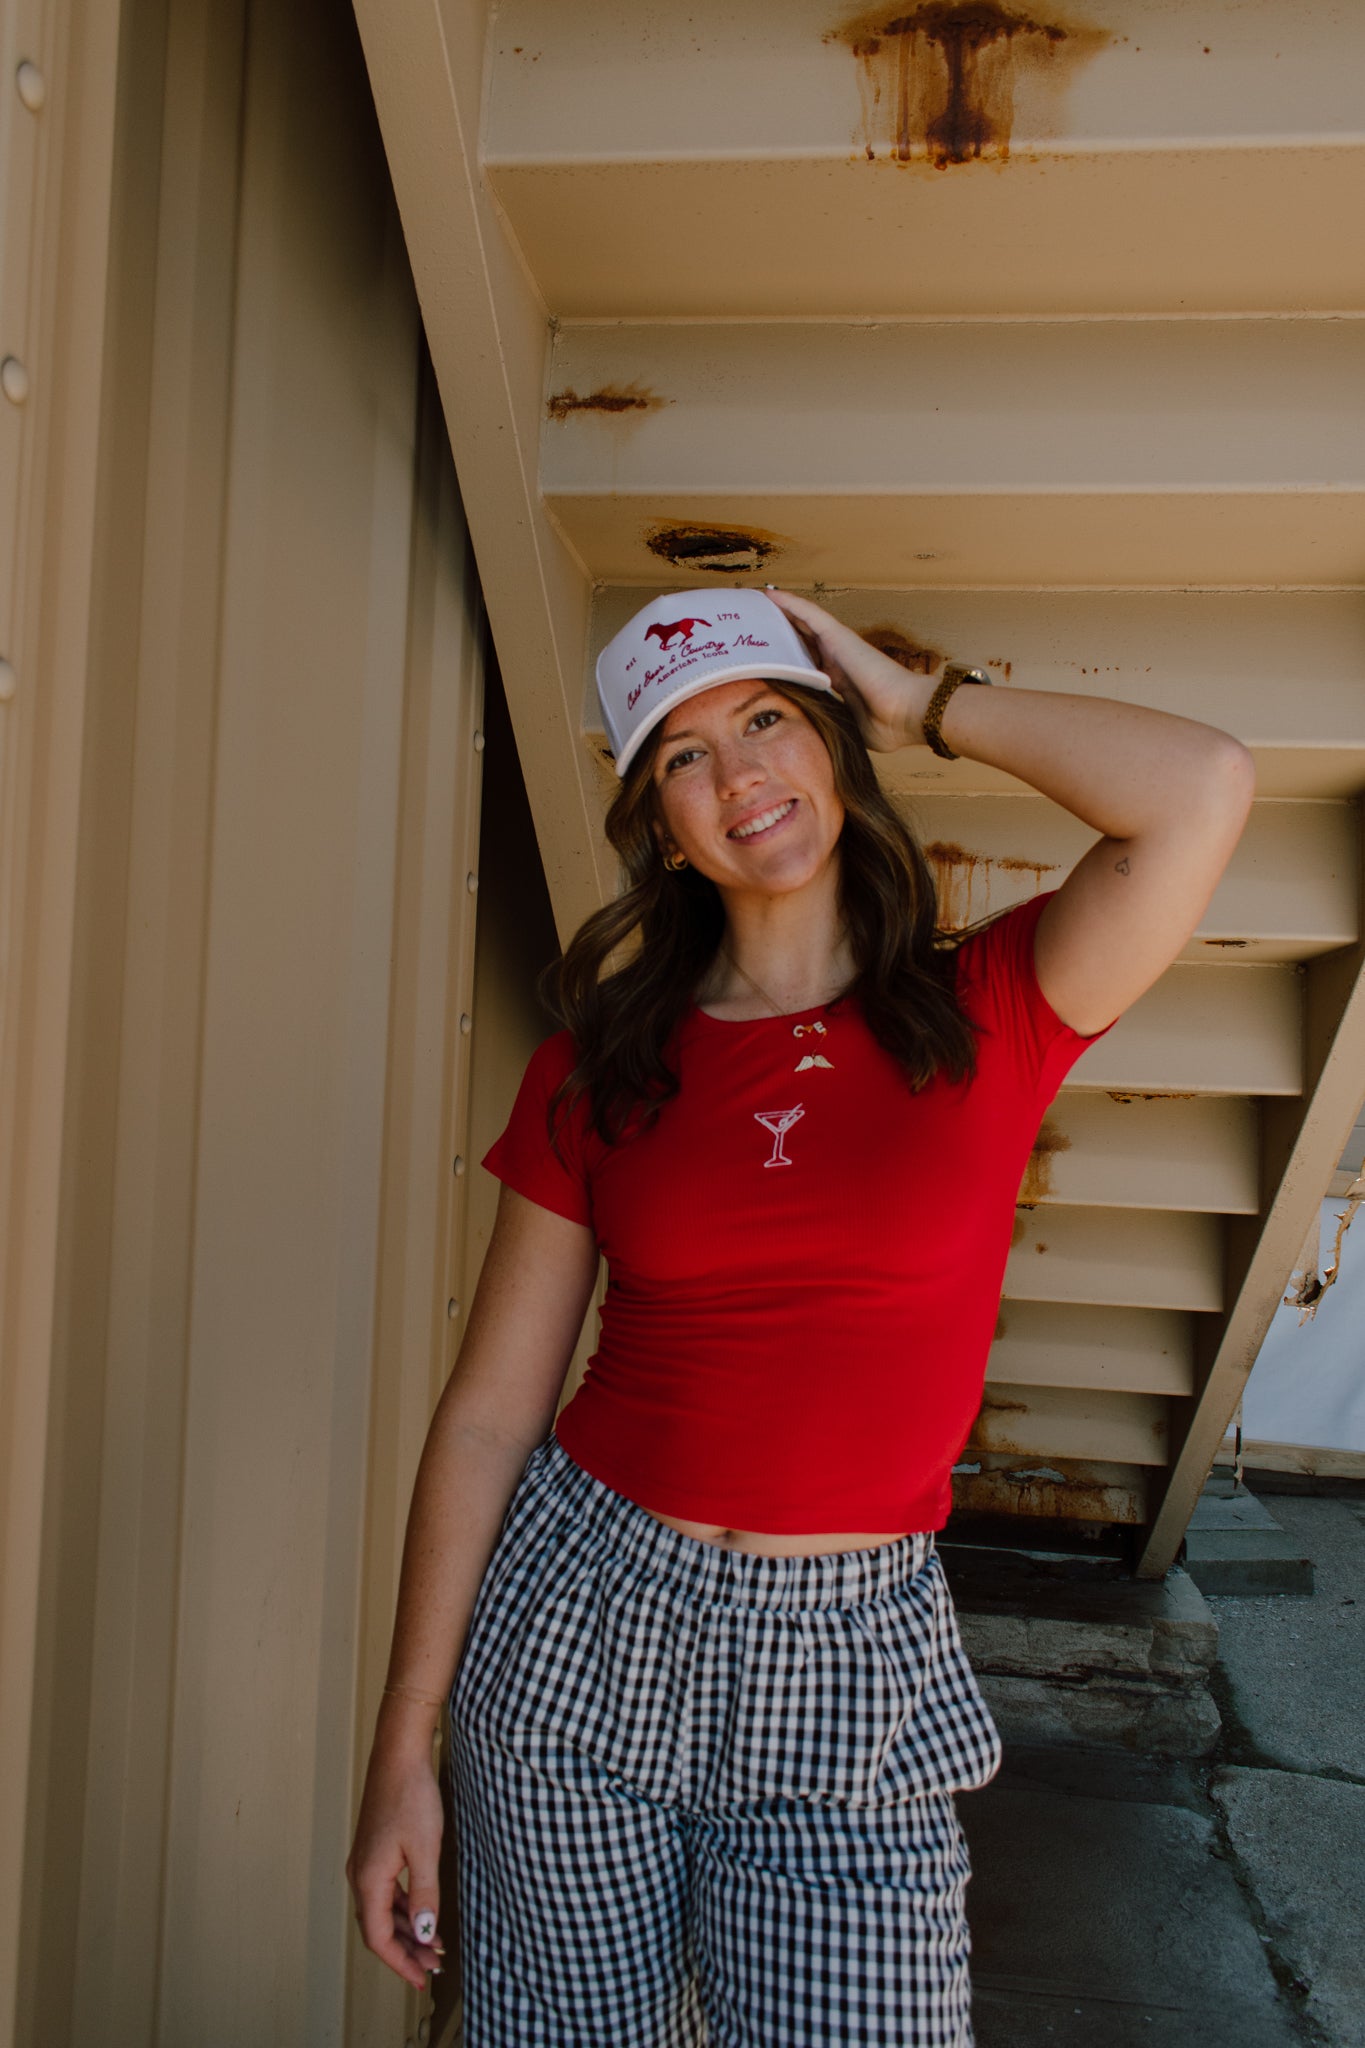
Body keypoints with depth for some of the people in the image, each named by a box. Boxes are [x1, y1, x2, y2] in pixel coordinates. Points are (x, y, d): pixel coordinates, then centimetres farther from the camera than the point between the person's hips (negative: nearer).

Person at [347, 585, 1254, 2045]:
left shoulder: (981, 1018, -4)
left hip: (844, 1666, -1)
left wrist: (915, 703, -8)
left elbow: (1203, 790, -21)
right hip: (577, 1619, 2)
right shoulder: (602, 1065, -2)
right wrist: (402, 1754, 0)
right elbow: (490, 1415, -1)